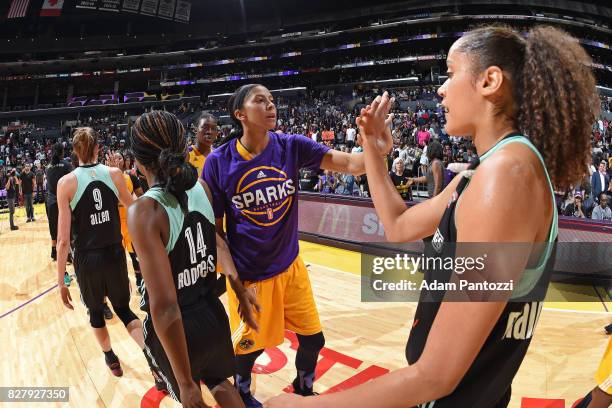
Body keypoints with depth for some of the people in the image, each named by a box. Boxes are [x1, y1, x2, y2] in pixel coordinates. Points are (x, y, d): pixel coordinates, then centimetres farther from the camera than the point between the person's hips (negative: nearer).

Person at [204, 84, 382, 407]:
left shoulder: (291, 146, -9)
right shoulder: (218, 162, -15)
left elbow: (348, 164, -21)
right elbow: (213, 228, -9)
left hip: (290, 267, 3)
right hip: (248, 275, -3)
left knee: (313, 338, 14)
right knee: (249, 345, 15)